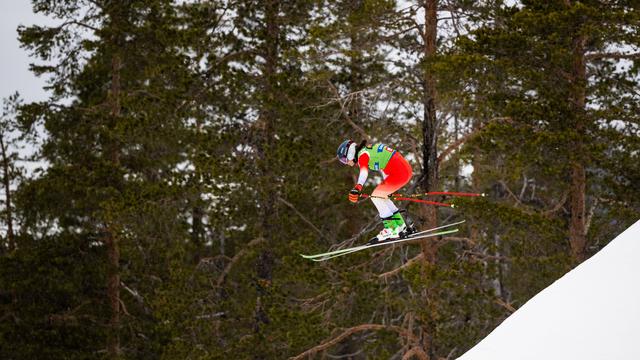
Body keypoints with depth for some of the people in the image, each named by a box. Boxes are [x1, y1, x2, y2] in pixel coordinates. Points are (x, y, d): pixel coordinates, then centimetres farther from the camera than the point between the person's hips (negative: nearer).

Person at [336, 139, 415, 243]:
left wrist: (357, 188, -48)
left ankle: (392, 230, -5)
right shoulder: (371, 149, 20)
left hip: (399, 173, -10)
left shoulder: (362, 155, -9)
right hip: (406, 169, 10)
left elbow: (364, 171, -31)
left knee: (376, 196, -3)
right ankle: (402, 226, 24)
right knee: (381, 197, 18)